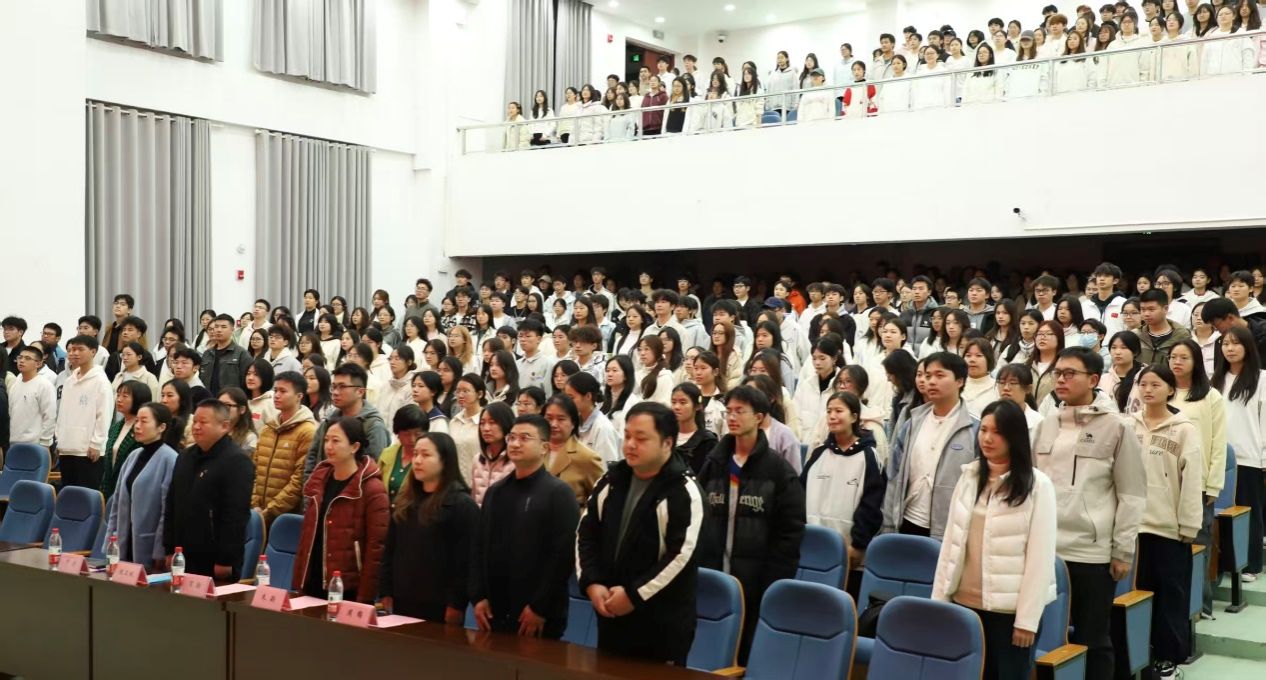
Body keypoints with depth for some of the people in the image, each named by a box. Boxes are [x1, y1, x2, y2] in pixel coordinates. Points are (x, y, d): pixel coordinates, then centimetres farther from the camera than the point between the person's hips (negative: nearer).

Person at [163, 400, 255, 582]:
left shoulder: (236, 462, -12)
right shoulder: (185, 457, 15)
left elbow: (236, 516, -18)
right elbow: (171, 506, 20)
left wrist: (226, 560, -20)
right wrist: (169, 549, 14)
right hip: (183, 557, 7)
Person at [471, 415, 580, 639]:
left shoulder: (559, 493, -5)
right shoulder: (495, 492, 14)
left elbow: (564, 554, -12)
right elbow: (479, 547, 13)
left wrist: (540, 608, -15)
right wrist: (478, 597, 2)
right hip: (494, 612, 5)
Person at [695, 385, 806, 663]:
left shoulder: (779, 471, -3)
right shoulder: (713, 465, 11)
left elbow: (790, 532, -6)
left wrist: (776, 586, -12)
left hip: (757, 582, -4)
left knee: (751, 654, 3)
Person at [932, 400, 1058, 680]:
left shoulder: (1037, 485, -8)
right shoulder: (968, 477, 7)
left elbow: (1041, 556, -10)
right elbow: (950, 541, 9)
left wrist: (1027, 618, -12)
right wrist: (939, 598, 6)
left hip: (1010, 608, -4)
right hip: (966, 603, 4)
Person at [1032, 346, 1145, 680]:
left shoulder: (1116, 428, -5)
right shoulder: (1046, 425, 9)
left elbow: (1131, 495, -4)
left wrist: (1123, 551, -6)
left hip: (1092, 553, -4)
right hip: (1045, 548, 4)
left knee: (1092, 639, 7)